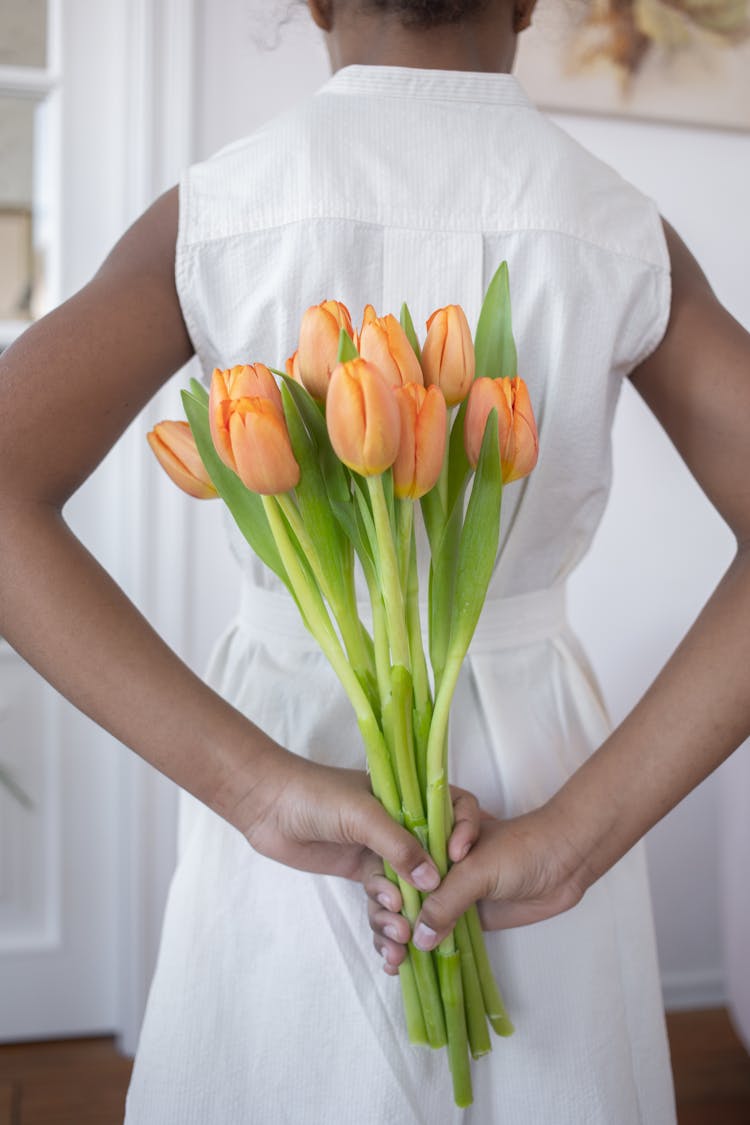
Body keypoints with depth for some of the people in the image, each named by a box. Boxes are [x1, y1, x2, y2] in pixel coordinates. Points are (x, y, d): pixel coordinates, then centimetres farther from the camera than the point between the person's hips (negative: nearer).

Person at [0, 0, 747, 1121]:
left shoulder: (209, 216, -8)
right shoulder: (627, 235, -5)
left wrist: (255, 789, -25)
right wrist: (574, 839, -22)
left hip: (287, 807, 0)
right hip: (543, 778, 1)